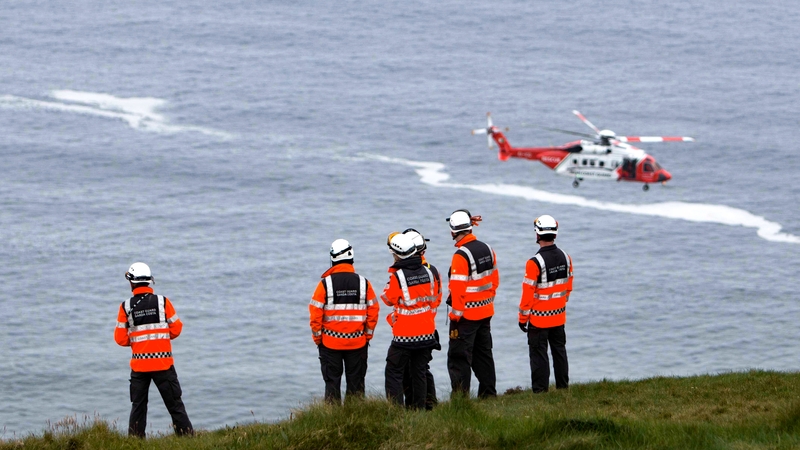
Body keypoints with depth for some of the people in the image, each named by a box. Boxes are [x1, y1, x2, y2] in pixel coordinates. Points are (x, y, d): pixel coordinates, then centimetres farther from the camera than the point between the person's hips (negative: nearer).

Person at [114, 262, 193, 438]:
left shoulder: (126, 307, -5)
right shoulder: (162, 302, -6)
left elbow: (120, 339, -2)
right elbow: (176, 329, 1)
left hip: (139, 363, 1)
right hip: (163, 362, -1)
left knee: (138, 406, 11)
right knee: (174, 403, 4)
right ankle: (187, 435, 2)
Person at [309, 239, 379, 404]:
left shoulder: (325, 283, -9)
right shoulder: (363, 283, -2)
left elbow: (315, 312, -8)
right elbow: (373, 310, 0)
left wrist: (317, 337, 3)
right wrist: (368, 335, 11)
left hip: (330, 342, -2)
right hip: (357, 342, 2)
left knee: (332, 380, 6)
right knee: (356, 381, 9)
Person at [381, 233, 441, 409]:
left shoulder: (397, 276, -17)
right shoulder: (429, 272, -1)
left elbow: (388, 299, -2)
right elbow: (436, 298, 10)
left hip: (404, 336, -6)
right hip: (427, 333, 6)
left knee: (394, 372, 2)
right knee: (419, 373, 15)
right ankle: (419, 408, 16)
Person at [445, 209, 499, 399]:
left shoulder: (461, 256, -19)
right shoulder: (487, 250, 4)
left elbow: (458, 289, -20)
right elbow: (494, 280, 14)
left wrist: (455, 316, -14)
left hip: (467, 315, -8)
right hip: (485, 312, 8)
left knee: (459, 357, -3)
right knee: (483, 353, 18)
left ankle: (460, 397, -5)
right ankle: (489, 393, 23)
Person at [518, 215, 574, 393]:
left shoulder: (535, 263, -21)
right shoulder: (565, 258, 0)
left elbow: (528, 293, -17)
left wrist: (523, 318, -7)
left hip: (539, 318, -6)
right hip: (559, 316, 6)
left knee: (538, 353, 1)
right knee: (559, 350, 16)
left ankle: (540, 389, 1)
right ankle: (563, 386, 23)